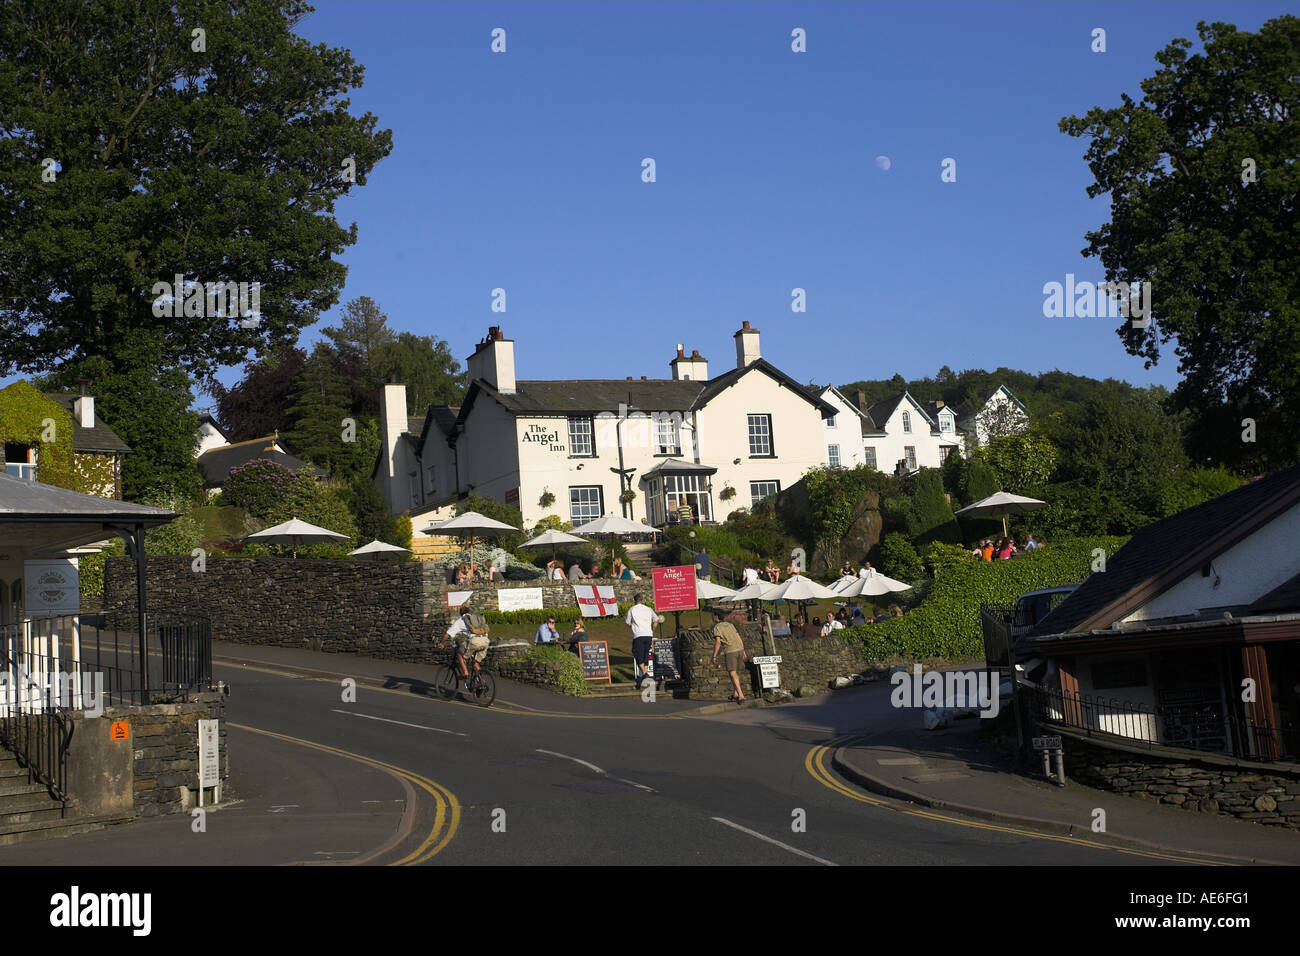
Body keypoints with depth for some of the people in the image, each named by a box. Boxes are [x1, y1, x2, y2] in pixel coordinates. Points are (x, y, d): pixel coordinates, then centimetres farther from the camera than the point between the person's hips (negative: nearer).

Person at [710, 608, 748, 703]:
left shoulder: (717, 627, -2)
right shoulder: (730, 624, 18)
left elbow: (718, 642, -13)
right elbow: (739, 638, 17)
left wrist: (714, 656, -9)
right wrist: (743, 652, 20)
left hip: (730, 652, -7)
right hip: (739, 649, 7)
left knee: (733, 674, -5)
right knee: (736, 673, 20)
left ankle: (741, 696, -15)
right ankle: (735, 694, 25)